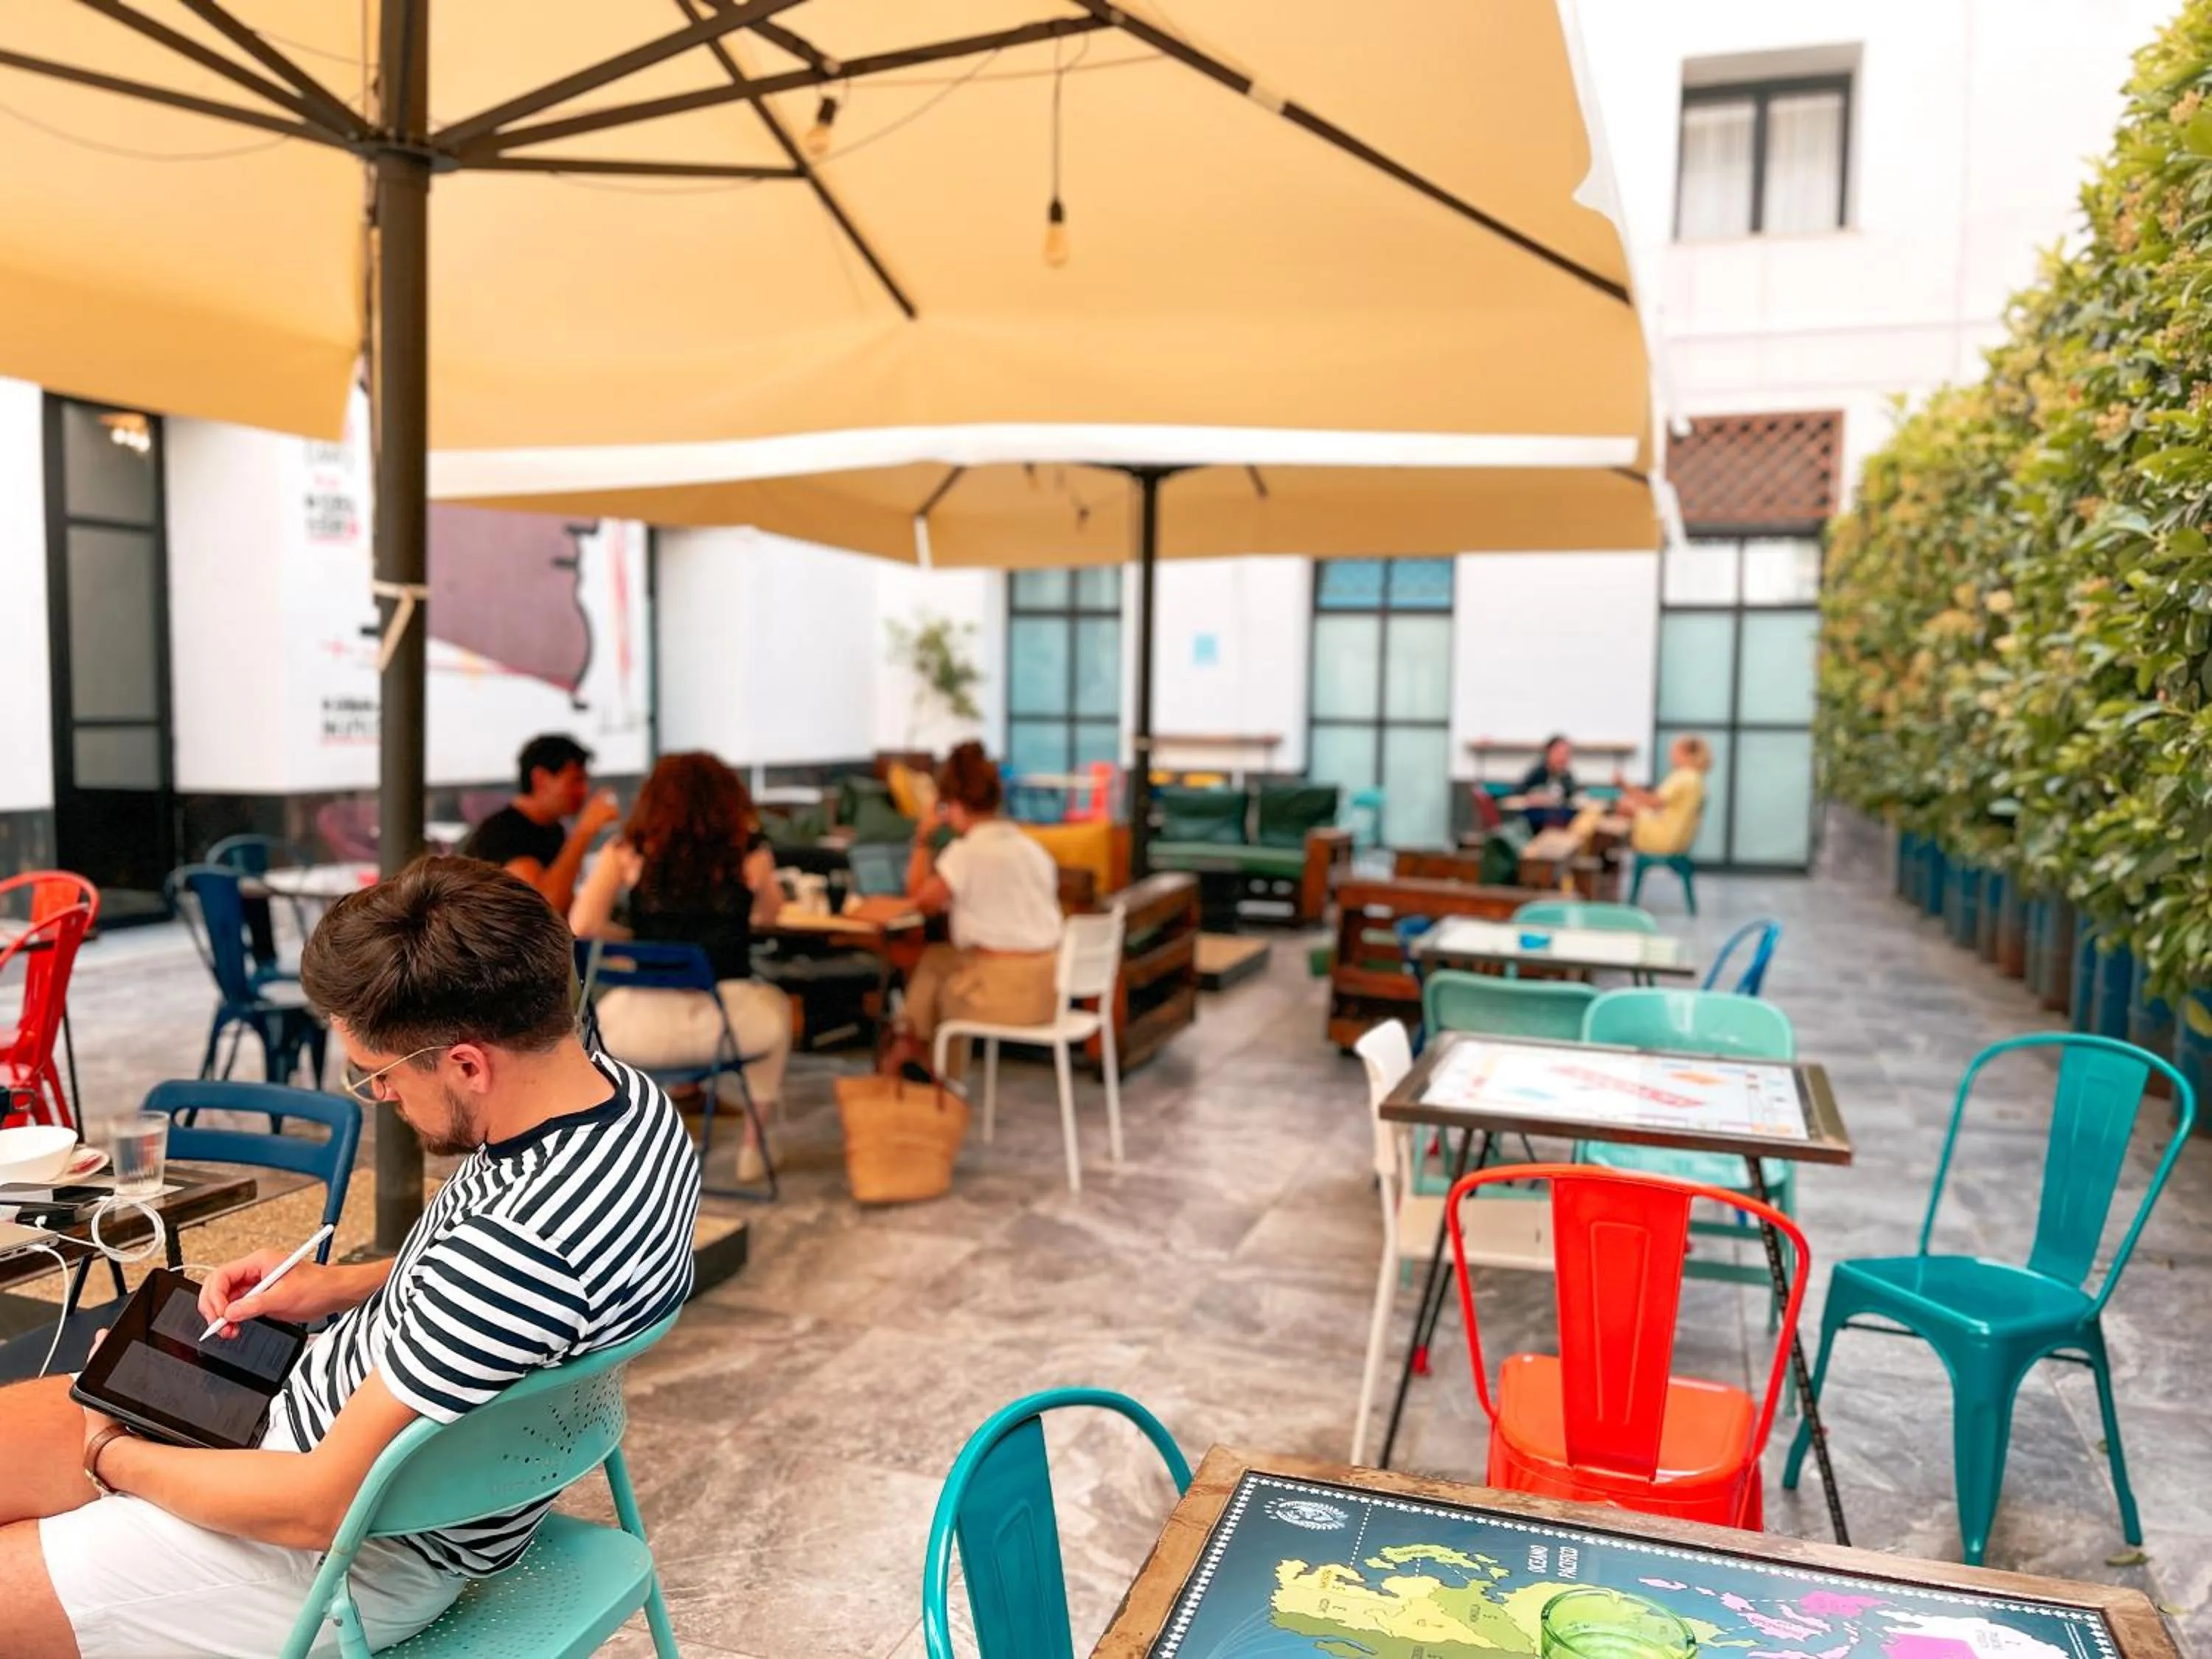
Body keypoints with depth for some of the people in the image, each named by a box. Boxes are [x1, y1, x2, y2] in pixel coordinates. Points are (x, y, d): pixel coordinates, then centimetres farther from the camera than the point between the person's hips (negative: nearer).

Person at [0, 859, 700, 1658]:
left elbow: (317, 1508, -24)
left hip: (361, 1550, -8)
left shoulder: (526, 1248, -38)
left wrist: (113, 1458, -7)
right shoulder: (608, 1081, -10)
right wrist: (339, 1286, 1)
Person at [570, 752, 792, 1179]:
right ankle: (753, 1144, 41)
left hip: (638, 1030, 1)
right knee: (776, 1005, 36)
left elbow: (582, 927, -6)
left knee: (605, 1000, 38)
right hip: (730, 1021, -1)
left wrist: (630, 936, 12)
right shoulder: (748, 853, 1)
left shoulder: (628, 852, 1)